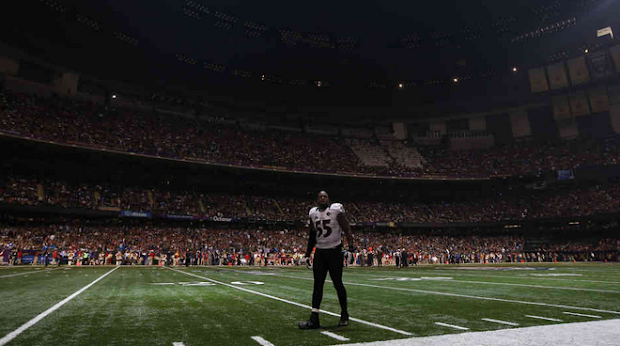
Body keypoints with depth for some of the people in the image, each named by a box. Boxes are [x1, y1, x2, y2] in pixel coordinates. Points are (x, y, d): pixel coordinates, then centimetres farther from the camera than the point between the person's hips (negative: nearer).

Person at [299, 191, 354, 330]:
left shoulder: (336, 210, -5)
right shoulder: (313, 213, 9)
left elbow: (346, 229, -9)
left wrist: (350, 244, -24)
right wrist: (308, 254, 16)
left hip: (334, 251, -4)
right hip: (319, 252, 4)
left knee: (338, 283, 2)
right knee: (317, 284, 3)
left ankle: (344, 314, 22)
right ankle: (314, 319, 7)